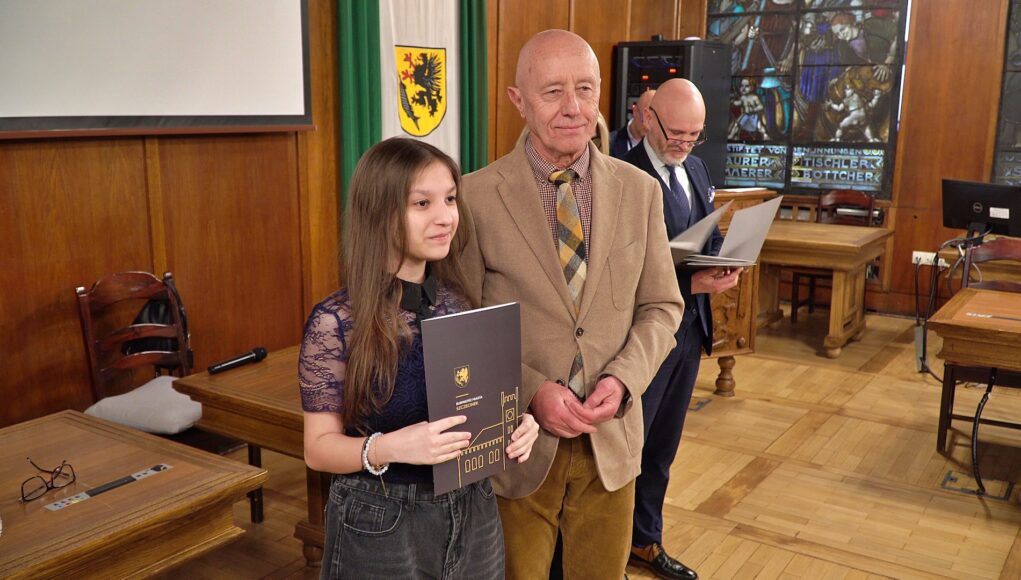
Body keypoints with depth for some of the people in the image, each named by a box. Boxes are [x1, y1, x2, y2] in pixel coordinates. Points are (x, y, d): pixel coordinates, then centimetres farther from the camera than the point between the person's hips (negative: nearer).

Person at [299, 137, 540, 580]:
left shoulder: (462, 304, -1)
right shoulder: (337, 321, -15)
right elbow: (319, 448, -11)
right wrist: (388, 447, -29)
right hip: (379, 526, -4)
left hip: (472, 514, 5)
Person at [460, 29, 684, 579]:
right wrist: (532, 391, -18)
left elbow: (661, 306, 5)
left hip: (611, 434, 3)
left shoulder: (640, 190, -1)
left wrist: (623, 378, -12)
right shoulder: (476, 195, -10)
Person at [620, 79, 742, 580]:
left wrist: (722, 264, -7)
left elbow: (710, 234, 15)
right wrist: (691, 283, -27)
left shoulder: (695, 167, 8)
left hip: (690, 326, 8)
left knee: (662, 447, 20)